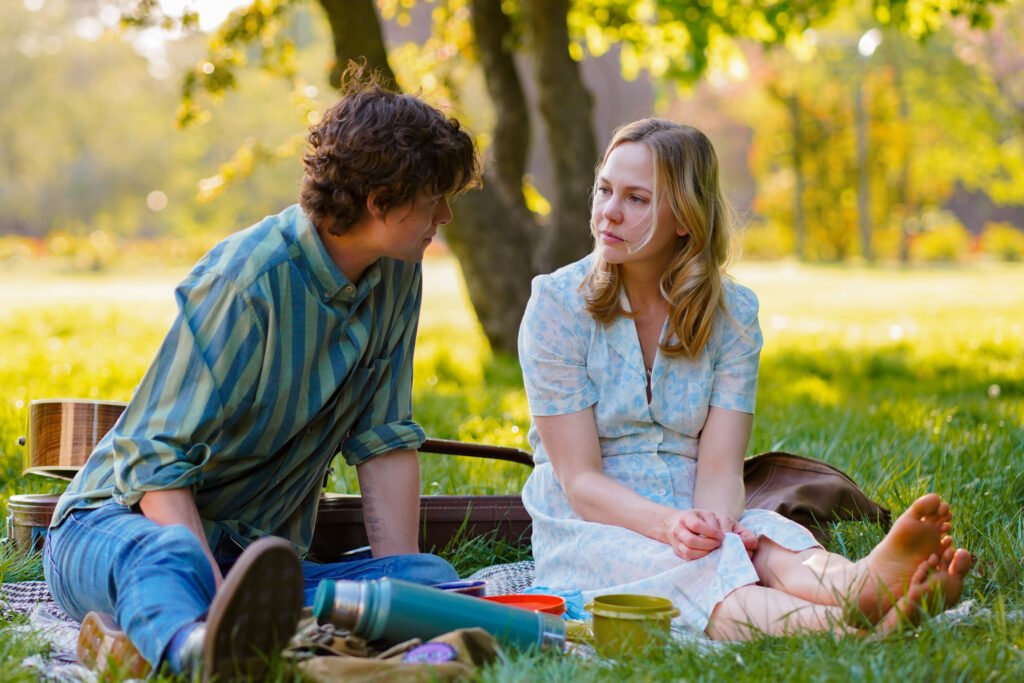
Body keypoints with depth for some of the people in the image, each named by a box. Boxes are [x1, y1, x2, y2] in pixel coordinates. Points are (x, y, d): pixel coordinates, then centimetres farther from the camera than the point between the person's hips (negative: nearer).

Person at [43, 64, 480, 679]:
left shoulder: (397, 276, 3)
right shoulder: (248, 280, -20)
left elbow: (384, 439, 3)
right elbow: (156, 459, -21)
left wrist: (400, 585, -10)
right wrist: (218, 591, -35)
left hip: (259, 552, 5)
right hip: (123, 518, -5)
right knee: (168, 558, -40)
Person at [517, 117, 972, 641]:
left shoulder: (732, 314, 3)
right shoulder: (557, 304, -5)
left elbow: (721, 468, -6)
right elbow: (581, 481, -11)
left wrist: (713, 522, -30)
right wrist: (669, 524, -30)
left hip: (699, 523, 3)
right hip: (587, 532, -3)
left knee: (777, 544, -33)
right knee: (697, 573, -36)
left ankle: (865, 582, -68)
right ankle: (854, 634, -65)